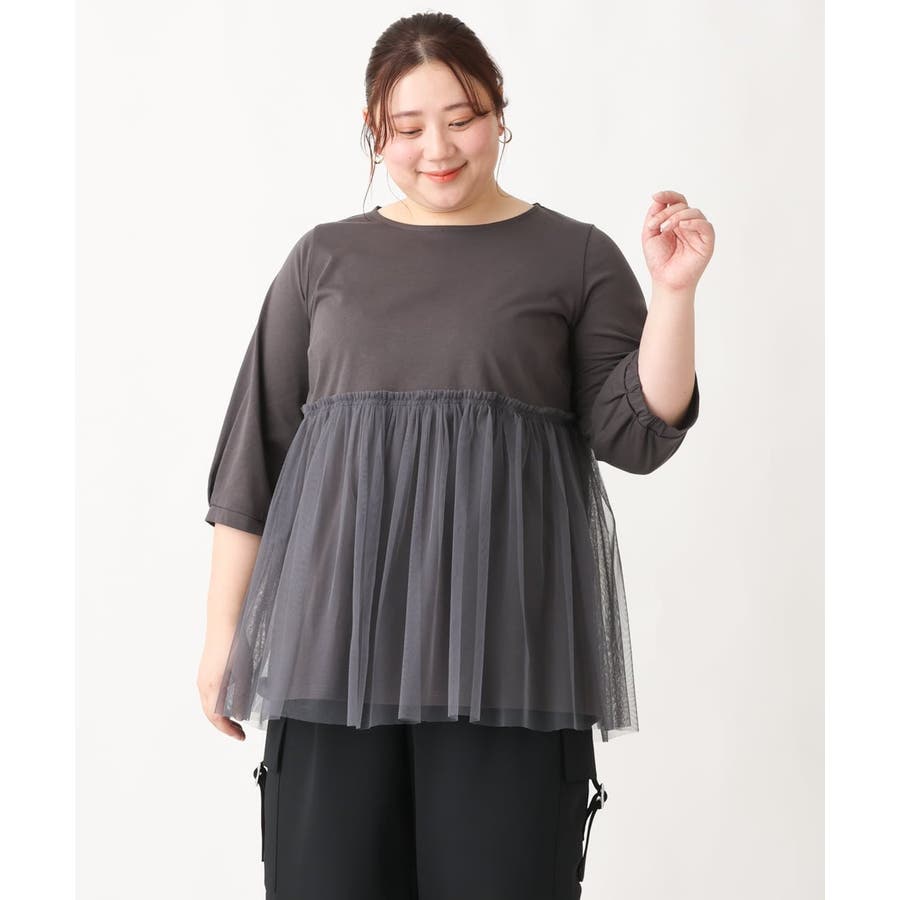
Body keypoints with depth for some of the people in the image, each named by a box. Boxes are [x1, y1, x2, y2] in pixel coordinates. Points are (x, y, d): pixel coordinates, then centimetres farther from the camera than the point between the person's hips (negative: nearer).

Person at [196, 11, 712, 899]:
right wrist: (223, 628, 8)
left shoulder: (576, 256, 8)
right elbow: (255, 445, 11)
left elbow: (637, 434, 3)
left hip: (508, 636, -1)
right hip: (338, 628, 2)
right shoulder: (325, 257, 12)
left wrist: (674, 292, -9)